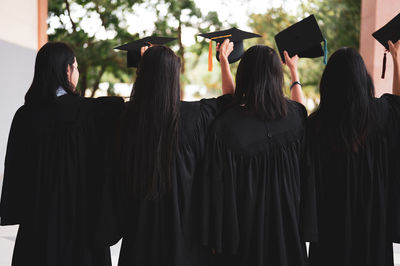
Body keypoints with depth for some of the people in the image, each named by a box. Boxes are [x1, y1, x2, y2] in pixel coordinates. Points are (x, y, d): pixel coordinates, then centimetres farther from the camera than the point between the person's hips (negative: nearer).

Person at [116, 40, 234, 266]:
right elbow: (229, 99, 4)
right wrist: (224, 61, 18)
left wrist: (147, 65, 30)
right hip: (183, 214, -3)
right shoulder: (191, 115, -17)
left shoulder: (129, 116, -9)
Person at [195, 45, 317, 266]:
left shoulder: (225, 125, -20)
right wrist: (294, 70, 36)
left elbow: (218, 186, -14)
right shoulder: (294, 115, -9)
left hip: (244, 230, -3)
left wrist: (215, 239, -1)